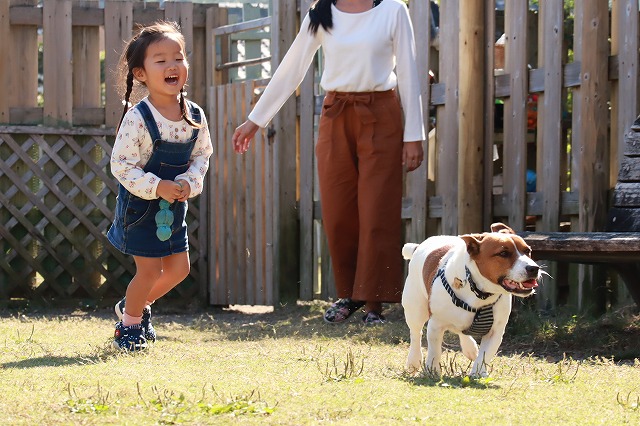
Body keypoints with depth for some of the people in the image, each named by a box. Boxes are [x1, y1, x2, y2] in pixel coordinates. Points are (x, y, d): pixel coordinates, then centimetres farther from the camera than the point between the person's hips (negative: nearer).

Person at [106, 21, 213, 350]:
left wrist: (189, 182, -14)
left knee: (179, 267, 11)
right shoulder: (137, 119, -21)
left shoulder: (195, 116, -5)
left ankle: (134, 305, 35)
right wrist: (157, 187, -25)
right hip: (140, 205, -6)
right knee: (150, 269, -3)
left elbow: (201, 155, 5)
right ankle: (129, 323, 20)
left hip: (174, 205, 6)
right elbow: (121, 164, -19)